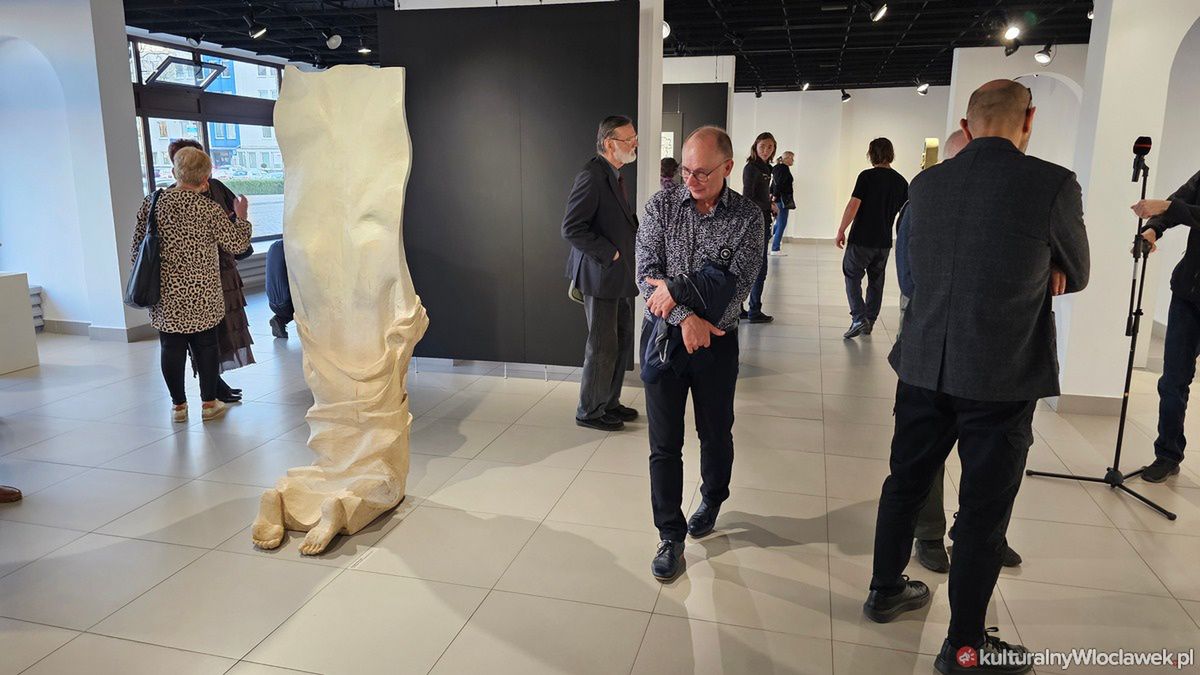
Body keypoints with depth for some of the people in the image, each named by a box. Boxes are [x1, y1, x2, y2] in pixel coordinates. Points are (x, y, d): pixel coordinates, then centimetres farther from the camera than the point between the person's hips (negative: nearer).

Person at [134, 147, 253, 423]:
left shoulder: (151, 203, 0)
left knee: (172, 347, 10)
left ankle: (178, 405, 19)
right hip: (202, 294, -2)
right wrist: (240, 216, 13)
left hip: (165, 294, 2)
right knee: (206, 345, 10)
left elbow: (137, 244, 6)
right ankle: (209, 402, 17)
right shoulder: (209, 209, -9)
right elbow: (238, 243, -4)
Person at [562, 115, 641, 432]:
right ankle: (590, 411, 15)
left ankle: (609, 403, 30)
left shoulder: (615, 175, 13)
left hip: (620, 275, 10)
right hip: (601, 276, -10)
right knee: (603, 346, 0)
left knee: (622, 341, 16)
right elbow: (572, 229, -22)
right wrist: (610, 254, -18)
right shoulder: (592, 176, -18)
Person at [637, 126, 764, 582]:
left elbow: (738, 286, -15)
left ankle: (712, 500, 44)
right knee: (664, 443, 3)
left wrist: (677, 290, -21)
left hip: (716, 339, 0)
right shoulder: (662, 205, -4)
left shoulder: (747, 217, -7)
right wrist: (686, 317, -23)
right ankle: (670, 537, 16)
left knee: (716, 433, 17)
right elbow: (647, 274, -11)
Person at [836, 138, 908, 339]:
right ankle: (869, 322, 21)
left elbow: (854, 205, -16)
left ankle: (859, 318, -10)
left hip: (861, 239, -5)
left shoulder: (867, 176, -10)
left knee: (852, 277, 5)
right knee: (876, 281, 15)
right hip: (884, 241, 5)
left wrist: (841, 230, -10)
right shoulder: (901, 182, 6)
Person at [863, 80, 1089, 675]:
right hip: (1001, 377, -4)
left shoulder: (924, 185, 2)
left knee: (905, 483, 18)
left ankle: (885, 590, 36)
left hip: (924, 366, 5)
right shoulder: (1053, 184, -12)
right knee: (984, 509, 8)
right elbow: (1075, 276, 3)